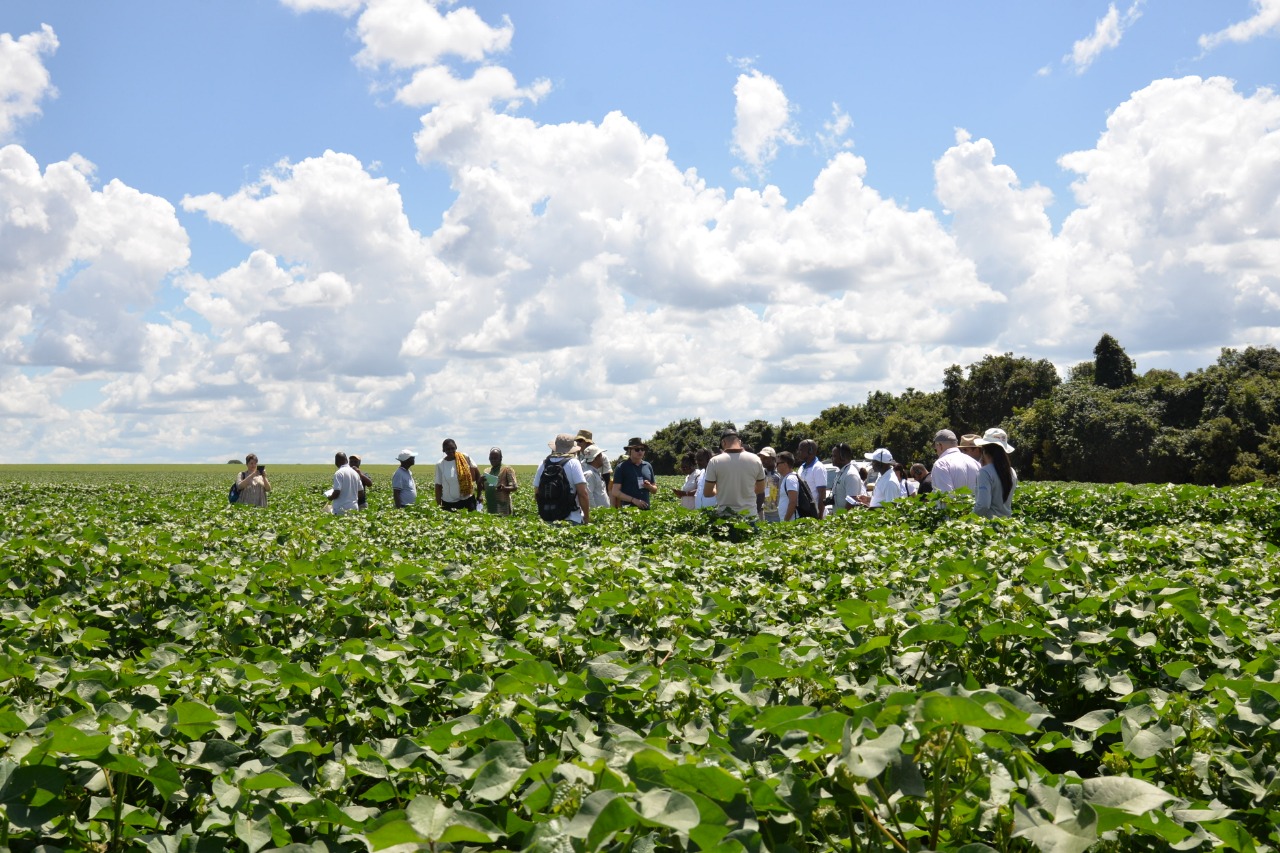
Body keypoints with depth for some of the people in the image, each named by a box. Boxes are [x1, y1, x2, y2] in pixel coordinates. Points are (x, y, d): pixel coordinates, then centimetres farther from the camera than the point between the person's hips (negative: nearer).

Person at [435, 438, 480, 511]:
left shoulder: (465, 458, -2)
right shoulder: (440, 464, -2)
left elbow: (477, 474, 4)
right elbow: (438, 485, 3)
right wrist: (438, 505, 1)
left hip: (467, 500, 0)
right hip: (449, 503, 0)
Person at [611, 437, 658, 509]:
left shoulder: (648, 466, 13)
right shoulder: (621, 467, -1)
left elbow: (655, 490, 20)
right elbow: (615, 492, -6)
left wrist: (649, 487, -3)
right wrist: (633, 500, -17)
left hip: (645, 509, 4)